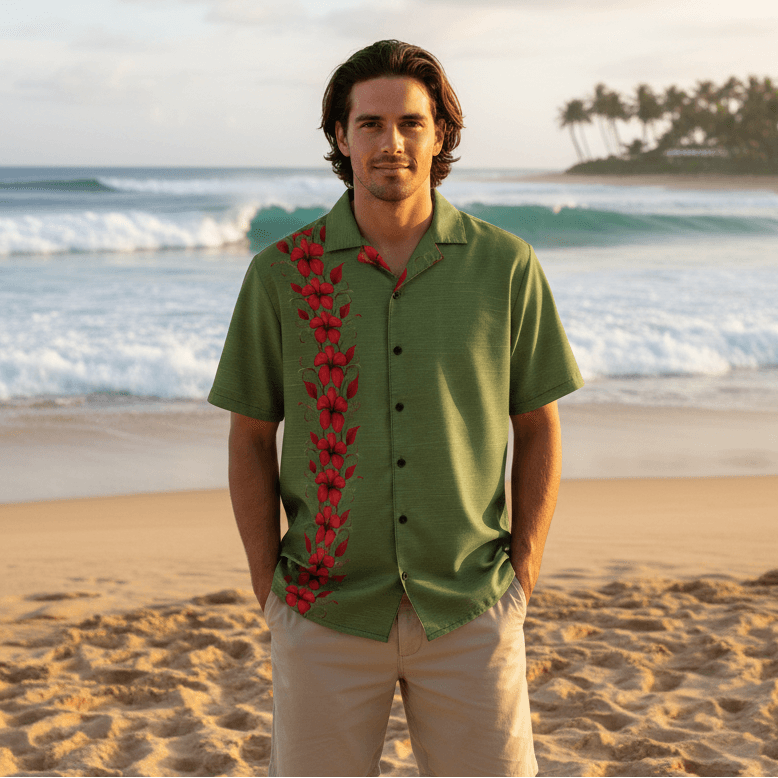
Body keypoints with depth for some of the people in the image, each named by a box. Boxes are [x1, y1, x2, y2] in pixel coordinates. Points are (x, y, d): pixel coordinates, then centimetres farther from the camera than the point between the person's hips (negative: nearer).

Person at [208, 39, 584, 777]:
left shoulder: (506, 266, -3)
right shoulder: (282, 273, -3)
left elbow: (538, 427, 5)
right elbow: (250, 438, 3)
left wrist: (522, 579, -1)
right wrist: (269, 593, -1)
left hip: (469, 615, 0)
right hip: (327, 617, 0)